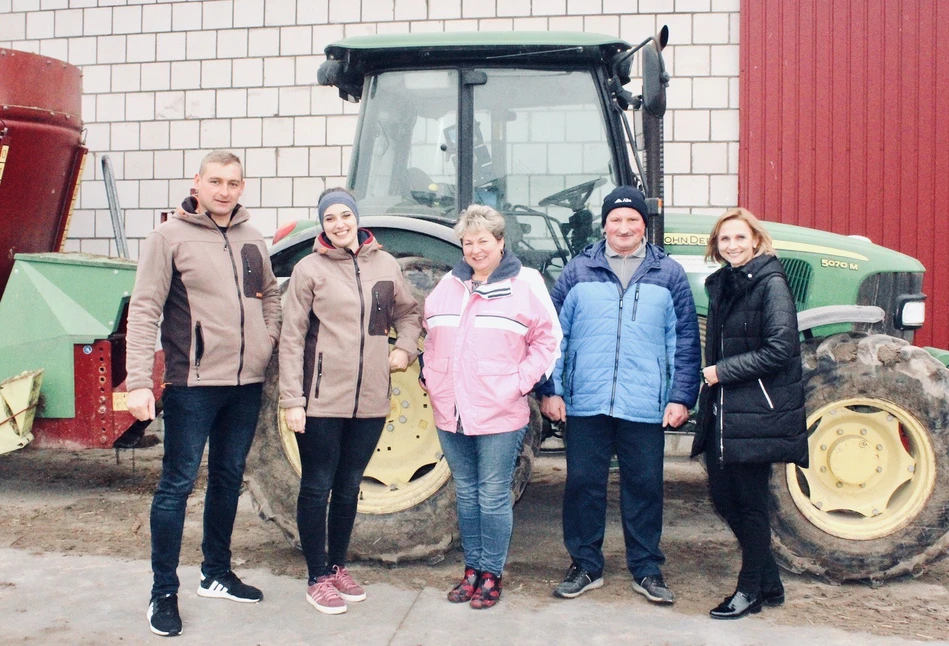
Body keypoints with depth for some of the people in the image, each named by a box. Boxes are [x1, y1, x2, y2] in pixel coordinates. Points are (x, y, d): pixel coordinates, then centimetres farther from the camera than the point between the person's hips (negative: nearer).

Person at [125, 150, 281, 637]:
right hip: (193, 383, -6)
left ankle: (216, 575, 30)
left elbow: (270, 293, 24)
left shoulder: (250, 239, 10)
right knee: (178, 483, -1)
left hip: (246, 382, 6)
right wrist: (139, 381, -18)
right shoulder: (169, 237, -6)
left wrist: (269, 340, 7)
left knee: (228, 479, 15)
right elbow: (144, 311, -11)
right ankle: (163, 592, 11)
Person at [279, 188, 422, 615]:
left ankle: (337, 567, 30)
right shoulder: (310, 269, -5)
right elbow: (291, 338, -6)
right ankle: (318, 579, 17)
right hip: (322, 400, -3)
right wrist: (292, 400, -11)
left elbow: (407, 312, 20)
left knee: (349, 487, 15)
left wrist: (405, 348, 0)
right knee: (317, 487, 5)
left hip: (370, 400, 4)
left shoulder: (384, 264, 5)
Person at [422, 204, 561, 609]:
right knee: (466, 494, 14)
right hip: (449, 413, 5)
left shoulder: (525, 283, -2)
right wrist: (431, 379, 9)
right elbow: (431, 337, 21)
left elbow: (547, 339, -4)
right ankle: (472, 568, 26)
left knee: (494, 496, 1)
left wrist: (520, 384, -11)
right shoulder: (448, 285, 12)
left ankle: (491, 574, 14)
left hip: (500, 415, -5)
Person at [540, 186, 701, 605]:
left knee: (644, 487, 8)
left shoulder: (668, 275, 7)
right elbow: (554, 334, 6)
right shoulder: (578, 272, 6)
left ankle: (646, 570, 23)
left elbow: (685, 341, 6)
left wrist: (681, 397, 0)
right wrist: (551, 390, 1)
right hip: (585, 404, 0)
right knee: (583, 484, 7)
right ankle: (585, 566, 22)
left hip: (645, 407, 0)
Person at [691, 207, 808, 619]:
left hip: (756, 412, -8)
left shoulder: (771, 283, -10)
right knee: (722, 495, 11)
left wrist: (724, 371, -15)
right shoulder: (720, 284, 12)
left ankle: (750, 590, 19)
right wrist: (709, 378, 9)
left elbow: (780, 349, -17)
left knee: (749, 501, 2)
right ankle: (770, 582, 27)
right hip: (721, 410, 8)